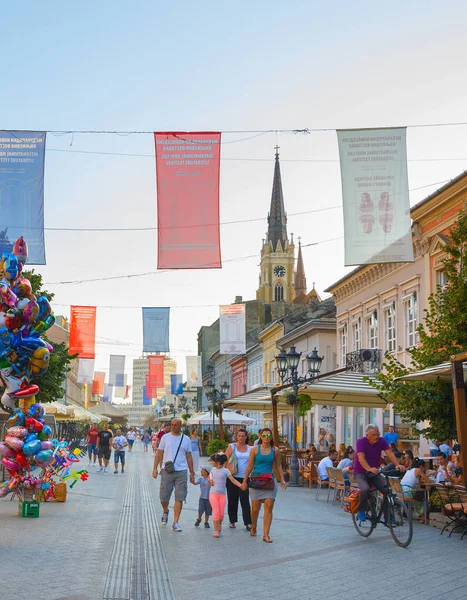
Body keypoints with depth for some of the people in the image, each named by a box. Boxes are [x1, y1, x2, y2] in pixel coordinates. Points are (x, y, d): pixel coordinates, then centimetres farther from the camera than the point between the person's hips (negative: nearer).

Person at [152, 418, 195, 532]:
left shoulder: (186, 439, 6)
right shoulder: (165, 437, 4)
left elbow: (189, 457, 12)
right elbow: (159, 453, 6)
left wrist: (192, 473, 11)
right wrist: (155, 468, -2)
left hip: (181, 472, 0)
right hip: (166, 471, 0)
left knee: (179, 498, -3)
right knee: (164, 497, 6)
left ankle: (175, 523, 5)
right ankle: (165, 511, 38)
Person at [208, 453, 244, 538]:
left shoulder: (225, 471, -5)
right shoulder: (213, 470, 6)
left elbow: (233, 480, -9)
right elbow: (209, 476, 25)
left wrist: (240, 485, -23)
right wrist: (210, 480, 3)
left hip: (222, 495, -1)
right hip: (213, 494, 1)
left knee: (221, 513, -1)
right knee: (216, 512, -6)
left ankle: (219, 525, 29)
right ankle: (216, 530, 0)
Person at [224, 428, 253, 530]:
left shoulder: (250, 449, 10)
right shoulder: (232, 447, 4)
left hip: (245, 477, 1)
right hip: (232, 477, 0)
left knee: (245, 500, -5)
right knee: (232, 500, 7)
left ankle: (248, 523, -4)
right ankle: (232, 521, 19)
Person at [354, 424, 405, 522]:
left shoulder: (381, 441, -5)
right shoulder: (361, 441, -17)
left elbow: (390, 453, -16)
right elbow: (361, 458, -29)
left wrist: (397, 465, -36)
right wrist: (369, 469, -48)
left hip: (375, 473, 4)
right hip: (360, 472, -4)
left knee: (387, 490, -17)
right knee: (365, 489, -33)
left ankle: (388, 517, -3)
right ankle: (361, 511, -6)